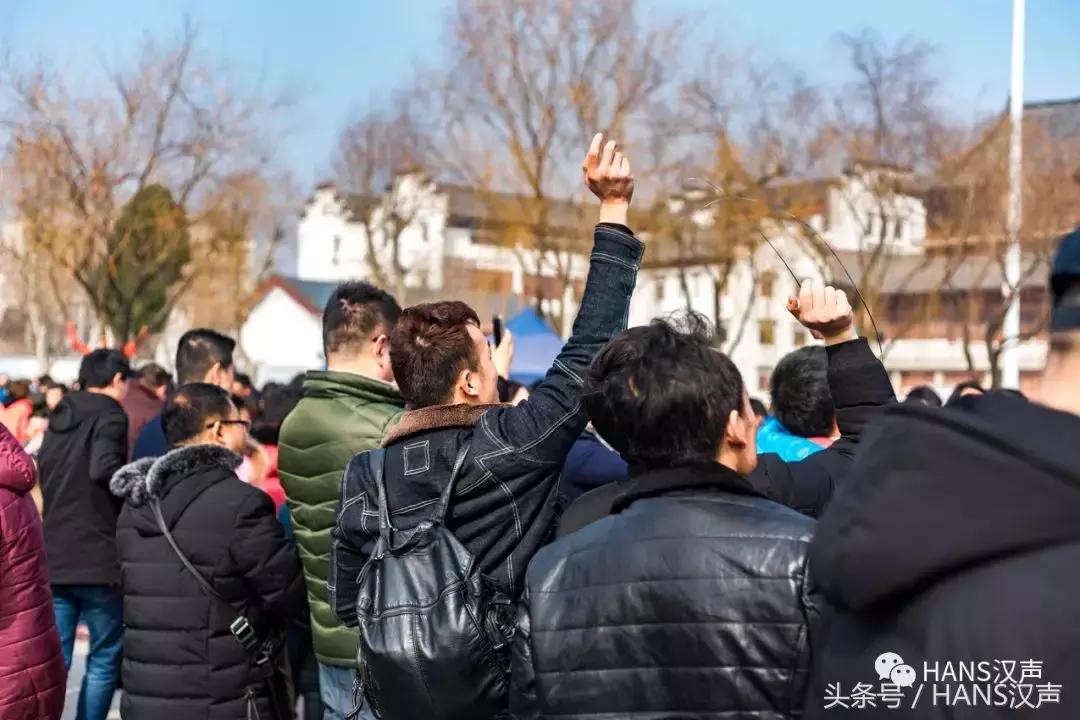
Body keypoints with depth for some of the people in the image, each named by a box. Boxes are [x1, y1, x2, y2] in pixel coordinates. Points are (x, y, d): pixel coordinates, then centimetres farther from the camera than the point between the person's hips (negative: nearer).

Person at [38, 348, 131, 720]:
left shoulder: (58, 418, 17)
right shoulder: (110, 415, -6)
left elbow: (43, 477, 19)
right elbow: (104, 469, -23)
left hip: (51, 557, 6)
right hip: (96, 557, -6)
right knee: (105, 657, 6)